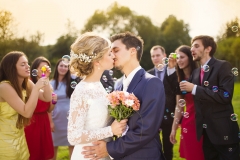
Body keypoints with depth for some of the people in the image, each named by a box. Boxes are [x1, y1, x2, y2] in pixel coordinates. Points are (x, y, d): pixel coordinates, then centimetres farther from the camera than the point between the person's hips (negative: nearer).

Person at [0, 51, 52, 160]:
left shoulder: (27, 83, 3)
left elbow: (47, 98, 3)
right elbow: (27, 112, -25)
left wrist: (46, 78, -8)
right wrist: (36, 88, -26)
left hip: (21, 137, 8)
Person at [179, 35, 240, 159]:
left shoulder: (222, 66, -9)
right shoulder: (196, 72, 13)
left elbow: (225, 96, -22)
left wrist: (195, 88, -21)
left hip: (223, 131, -7)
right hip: (206, 131, 7)